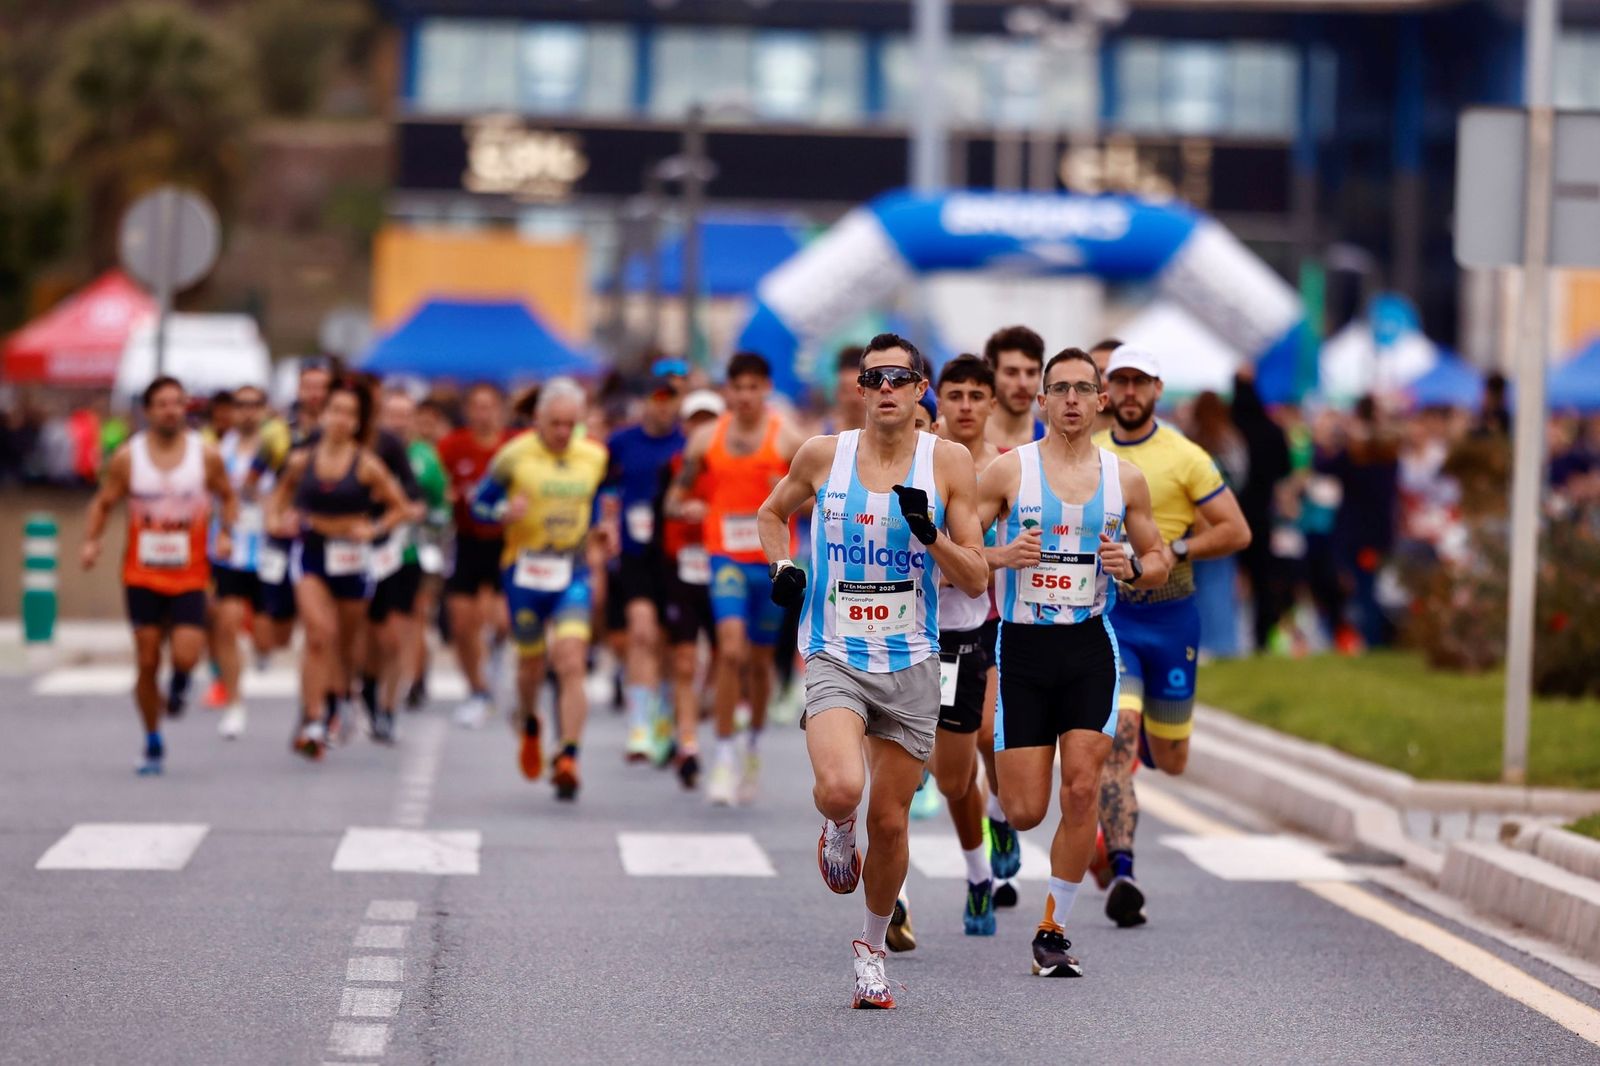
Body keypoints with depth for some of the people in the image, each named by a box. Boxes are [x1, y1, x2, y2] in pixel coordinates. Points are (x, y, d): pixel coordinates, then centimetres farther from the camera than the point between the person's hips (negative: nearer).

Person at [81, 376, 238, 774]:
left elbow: (228, 496, 11)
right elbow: (103, 503, 7)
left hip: (189, 576, -1)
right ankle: (153, 744, 16)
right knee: (147, 662, 1)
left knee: (185, 656, -17)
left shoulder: (205, 455, -2)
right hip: (142, 574, 1)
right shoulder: (127, 457, -2)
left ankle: (179, 681, 22)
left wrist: (226, 534, -6)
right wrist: (91, 540, -9)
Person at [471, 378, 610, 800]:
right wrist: (504, 512, -21)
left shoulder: (594, 457, 5)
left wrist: (597, 531, 5)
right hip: (524, 571, -1)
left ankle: (568, 759, -17)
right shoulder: (515, 456, -6)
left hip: (572, 574, 1)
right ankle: (529, 725, 45)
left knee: (571, 666, -15)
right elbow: (479, 502, 0)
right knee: (531, 662, 13)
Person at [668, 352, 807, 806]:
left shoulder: (788, 438, -1)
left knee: (760, 658, 11)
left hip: (774, 560, 0)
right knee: (732, 647, -19)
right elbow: (675, 498, 11)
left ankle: (753, 745, 35)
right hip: (727, 558, 0)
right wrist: (686, 507, -12)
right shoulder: (706, 440, 4)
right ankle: (723, 760, -14)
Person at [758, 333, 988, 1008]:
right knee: (840, 789, -27)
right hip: (836, 658, -1)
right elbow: (773, 512, 21)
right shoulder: (823, 456, 0)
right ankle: (837, 831, 10)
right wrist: (780, 566, 3)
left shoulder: (947, 463, -1)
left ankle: (873, 945, 30)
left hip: (910, 665, 1)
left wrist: (929, 534, -18)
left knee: (890, 820, 7)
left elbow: (976, 580, -1)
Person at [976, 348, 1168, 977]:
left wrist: (1132, 566, -8)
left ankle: (1053, 931, 3)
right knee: (1025, 812, -4)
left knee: (1081, 792, -11)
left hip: (1089, 648, 2)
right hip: (1022, 645, -2)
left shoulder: (1124, 479, 6)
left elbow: (1158, 565, 14)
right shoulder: (1009, 470, -2)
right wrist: (1002, 556, -18)